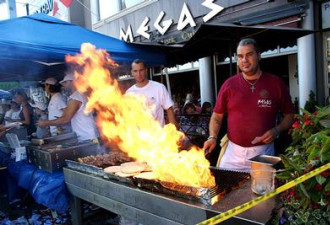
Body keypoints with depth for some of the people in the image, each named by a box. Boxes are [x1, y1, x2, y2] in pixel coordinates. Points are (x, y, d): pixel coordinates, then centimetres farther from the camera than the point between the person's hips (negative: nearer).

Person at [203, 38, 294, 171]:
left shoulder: (276, 83, 1)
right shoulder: (229, 85, 2)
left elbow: (289, 115, 8)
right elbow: (217, 117, 8)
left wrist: (276, 130, -9)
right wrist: (213, 137, -8)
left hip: (263, 153, -1)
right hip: (233, 152, 1)